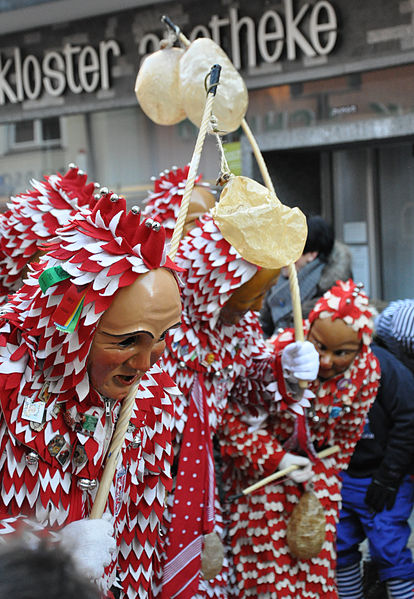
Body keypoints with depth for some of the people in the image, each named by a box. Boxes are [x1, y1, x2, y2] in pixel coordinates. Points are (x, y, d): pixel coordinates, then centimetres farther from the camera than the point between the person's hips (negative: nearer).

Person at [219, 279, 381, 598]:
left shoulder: (367, 371, -16)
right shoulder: (276, 356, -30)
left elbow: (345, 439, -1)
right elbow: (237, 420, -19)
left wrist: (318, 490, 2)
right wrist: (276, 460, -25)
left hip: (317, 462, 3)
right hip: (262, 463, -3)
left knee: (316, 548, 9)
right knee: (268, 551, -1)